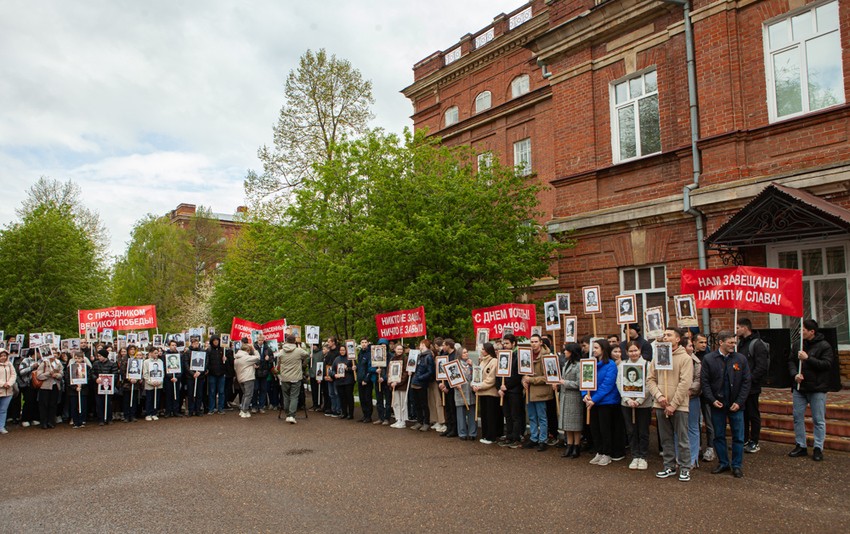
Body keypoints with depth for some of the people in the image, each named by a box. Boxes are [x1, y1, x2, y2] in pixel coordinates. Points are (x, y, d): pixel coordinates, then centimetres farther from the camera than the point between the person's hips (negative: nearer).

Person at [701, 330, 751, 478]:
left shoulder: (741, 359, 0)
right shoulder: (708, 359, -3)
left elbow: (746, 382, 0)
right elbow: (704, 381, -3)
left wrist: (739, 402, -7)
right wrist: (712, 400, -11)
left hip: (735, 405, 0)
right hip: (717, 404, 0)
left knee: (738, 437, 6)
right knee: (719, 436, 10)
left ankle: (737, 465, 18)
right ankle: (723, 463, 23)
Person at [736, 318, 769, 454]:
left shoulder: (757, 344, -12)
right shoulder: (740, 343, 13)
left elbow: (761, 367, -18)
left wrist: (749, 379, -20)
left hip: (751, 387, -7)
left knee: (753, 415, 3)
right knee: (742, 414, 13)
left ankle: (754, 442, 13)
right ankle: (744, 440, 23)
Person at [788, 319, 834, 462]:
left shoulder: (824, 346, -9)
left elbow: (828, 364, -18)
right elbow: (791, 361, 8)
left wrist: (808, 358, -22)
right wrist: (795, 374, -9)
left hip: (817, 389, -5)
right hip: (799, 388, 5)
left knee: (819, 420, 3)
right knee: (798, 418, 9)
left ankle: (818, 448, 12)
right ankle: (800, 446, 19)